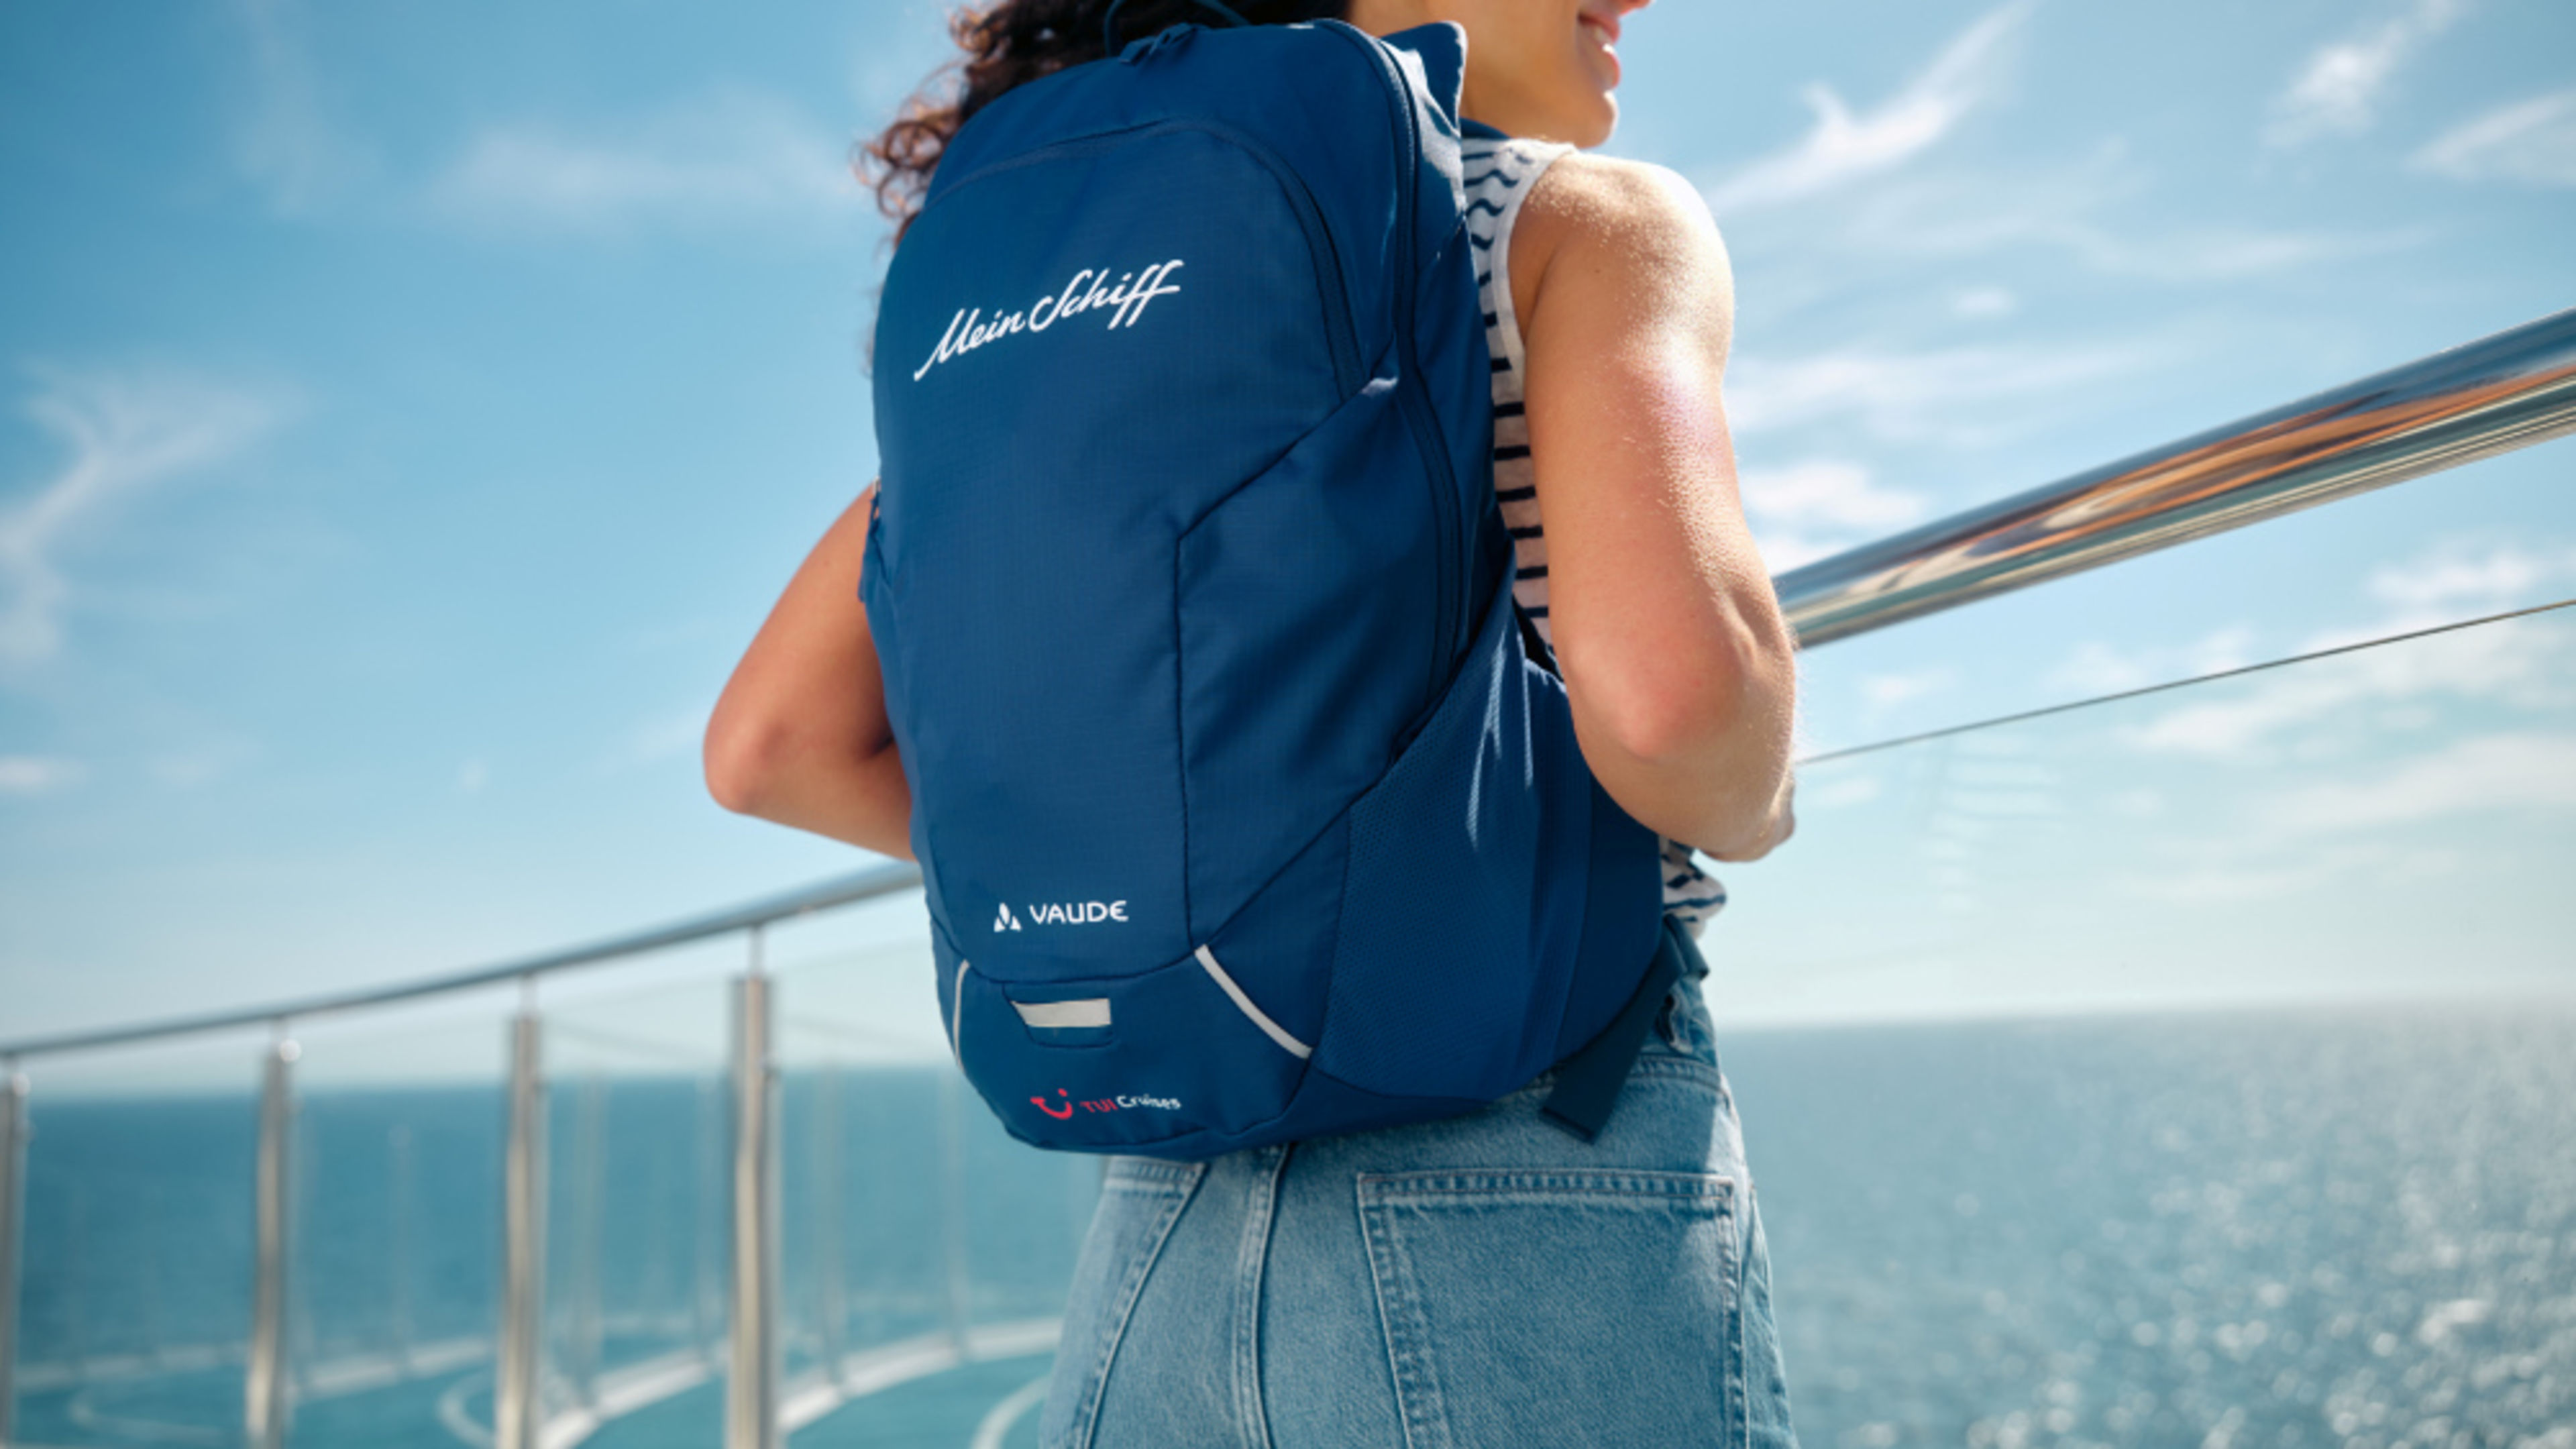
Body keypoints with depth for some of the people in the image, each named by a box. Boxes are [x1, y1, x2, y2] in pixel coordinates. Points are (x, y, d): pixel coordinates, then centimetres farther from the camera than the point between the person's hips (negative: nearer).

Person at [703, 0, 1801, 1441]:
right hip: (1557, 1222, -5)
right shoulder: (1591, 218, -5)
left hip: (1173, 1226, 6)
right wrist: (1747, 812, 0)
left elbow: (772, 746, 7)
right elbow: (1672, 682, -24)